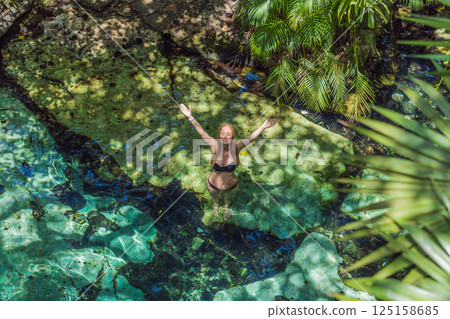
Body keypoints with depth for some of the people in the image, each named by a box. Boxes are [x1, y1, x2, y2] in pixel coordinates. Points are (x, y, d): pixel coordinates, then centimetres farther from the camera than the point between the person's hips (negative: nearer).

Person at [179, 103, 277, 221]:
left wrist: (264, 126, -35)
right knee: (214, 197, 34)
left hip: (231, 186, 1)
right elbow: (202, 132, -33)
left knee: (228, 199, 34)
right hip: (213, 186, -1)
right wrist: (190, 117, -42)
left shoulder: (235, 147, -26)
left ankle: (226, 208, 70)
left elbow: (250, 138, -27)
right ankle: (216, 206, 70)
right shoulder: (215, 146, -28)